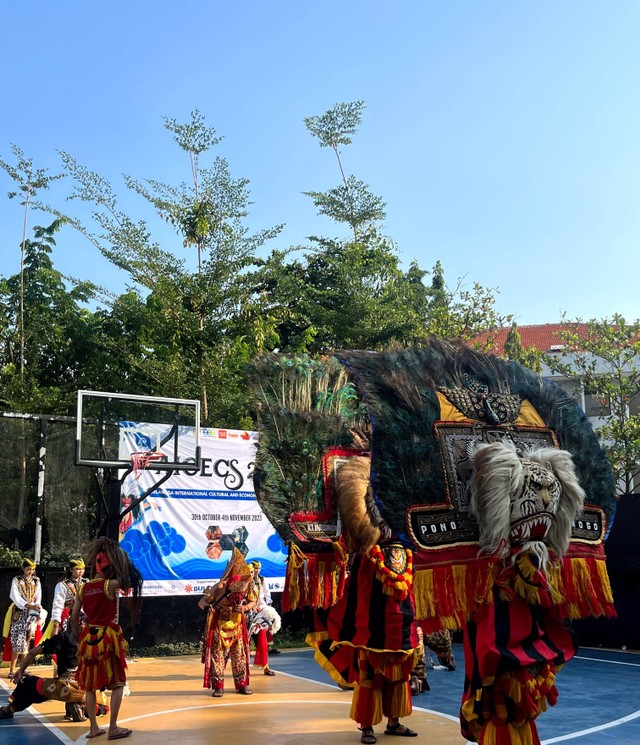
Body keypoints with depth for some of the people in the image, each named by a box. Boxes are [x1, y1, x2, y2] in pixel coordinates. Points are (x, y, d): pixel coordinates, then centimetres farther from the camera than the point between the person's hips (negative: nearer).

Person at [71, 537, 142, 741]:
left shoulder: (83, 589, 3)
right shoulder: (110, 585, -12)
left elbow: (73, 619, 5)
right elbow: (129, 580, 0)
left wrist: (80, 638, 16)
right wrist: (121, 557, 2)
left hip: (89, 639, 5)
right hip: (108, 639, -5)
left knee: (90, 685, 15)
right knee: (117, 684, 5)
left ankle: (94, 728, 17)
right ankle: (113, 728, 2)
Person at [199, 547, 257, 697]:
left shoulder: (247, 586, -10)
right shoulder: (220, 587, -22)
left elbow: (253, 602, 4)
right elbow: (201, 602, -18)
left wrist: (245, 607, -17)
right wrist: (207, 606, -41)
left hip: (237, 625, 4)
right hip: (219, 626, -3)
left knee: (240, 655, 7)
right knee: (217, 655, -2)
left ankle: (241, 684, 19)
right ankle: (218, 686, 8)